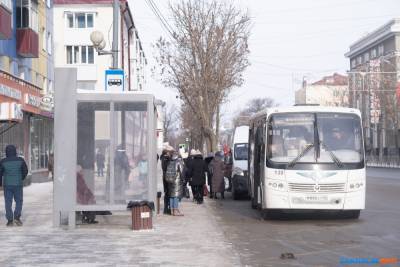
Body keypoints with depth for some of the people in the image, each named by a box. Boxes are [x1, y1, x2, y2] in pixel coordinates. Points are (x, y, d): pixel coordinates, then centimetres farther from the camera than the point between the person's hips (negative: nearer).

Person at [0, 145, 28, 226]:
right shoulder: (20, 160, -5)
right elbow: (25, 171, 2)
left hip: (7, 185, 0)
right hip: (18, 184, 0)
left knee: (8, 203, 6)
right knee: (19, 201, 12)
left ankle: (10, 220, 3)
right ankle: (17, 217, -3)